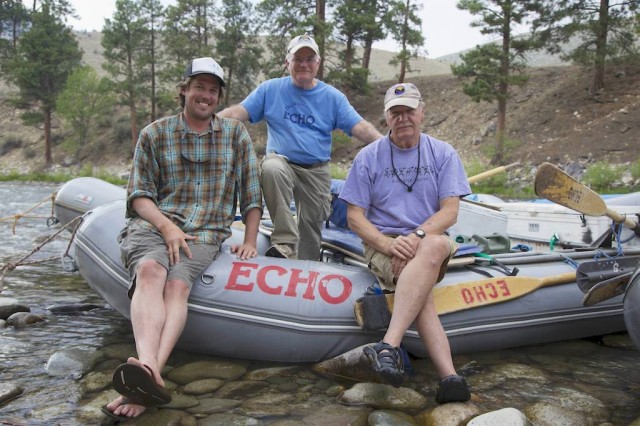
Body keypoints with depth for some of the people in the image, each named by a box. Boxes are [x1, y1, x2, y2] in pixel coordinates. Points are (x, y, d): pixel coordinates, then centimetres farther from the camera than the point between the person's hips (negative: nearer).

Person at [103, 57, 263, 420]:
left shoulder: (236, 134, 15)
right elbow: (139, 194, 7)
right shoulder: (155, 134, 13)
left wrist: (250, 241, 6)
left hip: (206, 233, 0)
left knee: (177, 285, -31)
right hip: (153, 224, 0)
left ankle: (148, 377, -47)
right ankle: (147, 368, -53)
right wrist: (167, 226, -11)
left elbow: (251, 193, 15)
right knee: (150, 270, -34)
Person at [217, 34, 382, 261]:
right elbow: (238, 112, -2)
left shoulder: (332, 97, 5)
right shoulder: (271, 89, 4)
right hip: (281, 160, -2)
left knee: (312, 225, 3)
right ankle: (285, 242, -32)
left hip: (317, 171, 2)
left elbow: (360, 127, -3)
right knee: (272, 168, -36)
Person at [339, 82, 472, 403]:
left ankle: (389, 345, -45)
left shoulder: (443, 154, 9)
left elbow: (449, 211, -1)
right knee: (422, 285, -34)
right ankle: (449, 375, -43)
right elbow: (354, 217, 1)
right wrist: (388, 244, -18)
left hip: (431, 240, 1)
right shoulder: (368, 157, 6)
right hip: (382, 243, -1)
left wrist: (416, 237, -21)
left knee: (434, 247, -37)